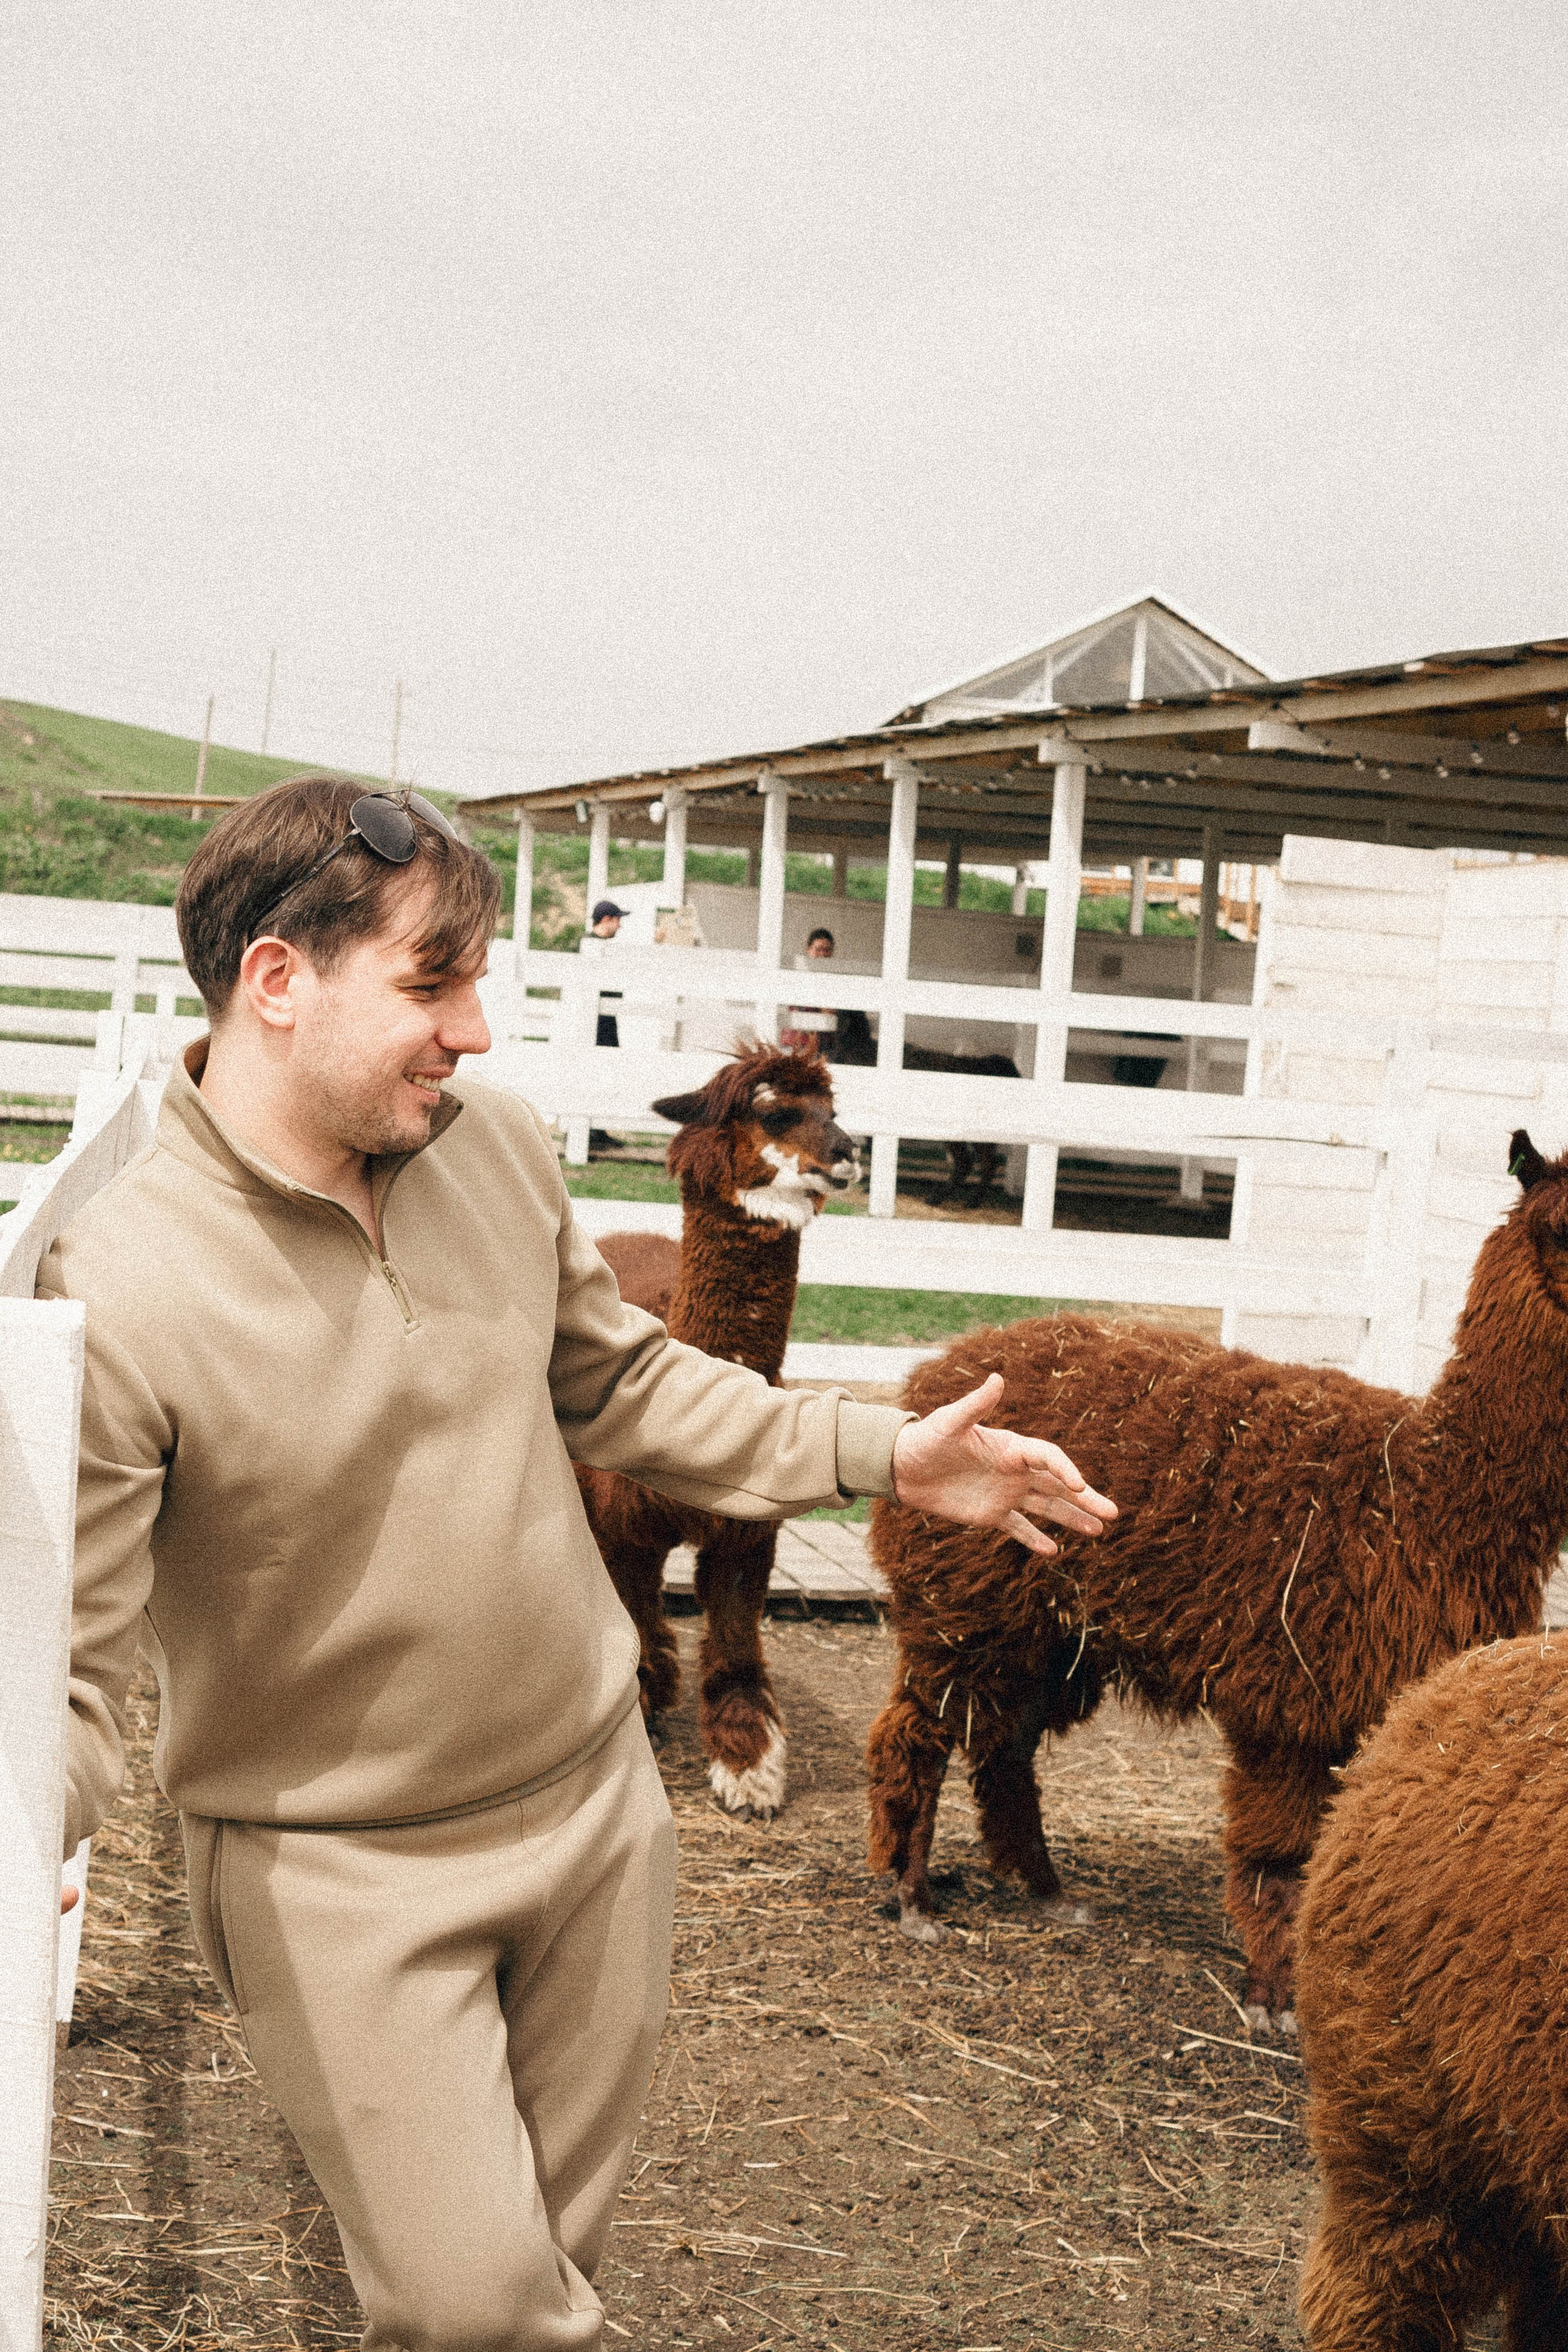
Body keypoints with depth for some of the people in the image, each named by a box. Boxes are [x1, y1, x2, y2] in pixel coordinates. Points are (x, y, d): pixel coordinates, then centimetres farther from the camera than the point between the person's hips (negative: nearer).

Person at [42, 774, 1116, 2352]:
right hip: (342, 1871, -5)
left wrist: (881, 1455, 5)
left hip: (596, 1799, 6)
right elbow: (67, 1662, -22)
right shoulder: (114, 1295, -24)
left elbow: (615, 1383, 11)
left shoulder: (497, 1145, -5)